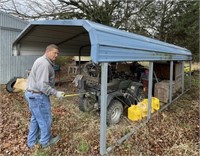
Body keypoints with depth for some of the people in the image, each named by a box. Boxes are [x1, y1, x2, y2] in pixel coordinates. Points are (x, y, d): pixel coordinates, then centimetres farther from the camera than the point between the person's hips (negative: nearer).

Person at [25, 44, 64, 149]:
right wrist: (56, 93, -19)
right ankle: (46, 141, 26)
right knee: (45, 119, 7)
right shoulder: (44, 63, -21)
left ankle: (32, 142, 36)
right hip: (37, 96, -11)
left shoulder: (42, 61, 13)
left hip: (32, 94, 11)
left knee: (35, 119, 21)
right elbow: (42, 85, -27)